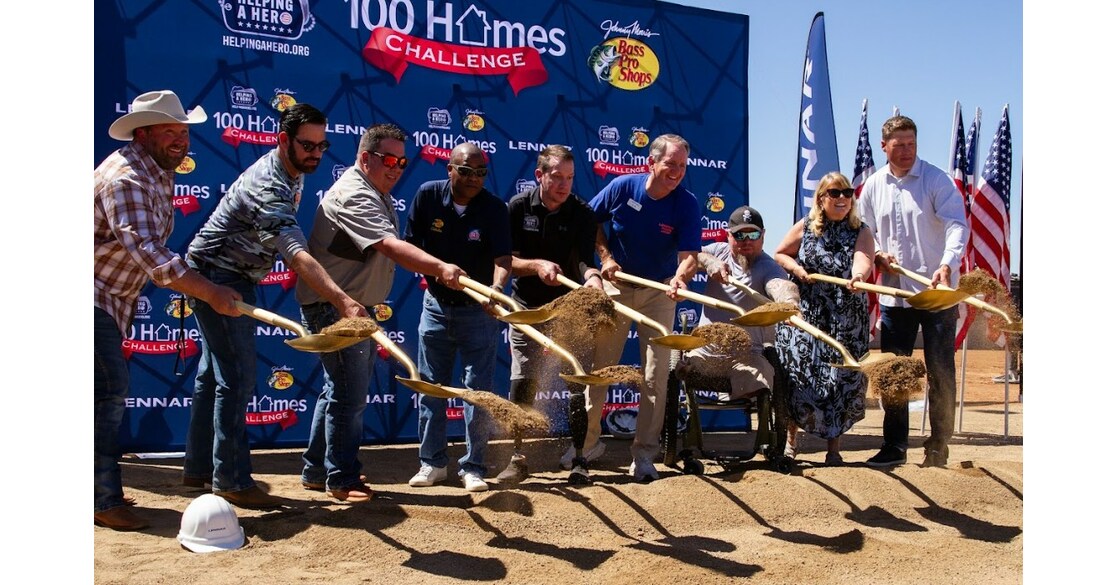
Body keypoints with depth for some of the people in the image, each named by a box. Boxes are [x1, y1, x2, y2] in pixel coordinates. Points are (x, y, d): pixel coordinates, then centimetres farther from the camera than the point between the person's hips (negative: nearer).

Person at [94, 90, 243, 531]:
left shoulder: (159, 174, 7)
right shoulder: (125, 179, -24)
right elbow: (147, 254, -33)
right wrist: (209, 292, -35)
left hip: (112, 299, 10)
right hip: (93, 297, -10)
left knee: (110, 392, 15)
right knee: (109, 391, -13)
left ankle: (104, 489, 27)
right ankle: (105, 500, -7)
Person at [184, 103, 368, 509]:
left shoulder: (290, 171, 1)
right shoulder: (267, 189, -30)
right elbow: (298, 256, -44)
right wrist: (342, 300, -56)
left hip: (231, 278, 10)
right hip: (218, 278, -10)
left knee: (214, 372, 15)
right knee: (237, 378, -11)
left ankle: (198, 468, 25)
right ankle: (231, 480, -4)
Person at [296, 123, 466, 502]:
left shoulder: (377, 195, 14)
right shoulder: (353, 196, -21)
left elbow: (387, 250, 18)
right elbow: (391, 247, -37)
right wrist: (440, 268, -49)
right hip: (333, 307, -11)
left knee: (340, 390, 17)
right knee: (350, 393, -7)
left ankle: (316, 471, 30)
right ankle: (341, 478, 6)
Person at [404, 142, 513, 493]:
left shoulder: (494, 208, -15)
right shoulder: (428, 195, -9)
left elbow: (503, 258, -26)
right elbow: (410, 245, -1)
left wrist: (496, 287, -45)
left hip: (478, 310, -2)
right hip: (436, 304, 2)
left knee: (479, 388, 1)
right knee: (431, 386, 9)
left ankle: (472, 467, 13)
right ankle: (432, 463, 21)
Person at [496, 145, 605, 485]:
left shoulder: (582, 214, -5)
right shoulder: (519, 207, -4)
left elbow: (584, 258, -18)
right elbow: (506, 260, -5)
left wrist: (592, 275, -40)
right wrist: (537, 265, -23)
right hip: (526, 307, 0)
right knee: (522, 382, -1)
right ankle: (518, 458, 9)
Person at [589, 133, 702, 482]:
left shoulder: (687, 205, -14)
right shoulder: (622, 187, -11)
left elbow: (689, 255, -21)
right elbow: (590, 221, 4)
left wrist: (680, 277, -42)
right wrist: (605, 256, -8)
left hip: (659, 292, 0)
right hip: (615, 285, 1)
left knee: (655, 374, -2)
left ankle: (644, 456, 7)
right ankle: (585, 440, 23)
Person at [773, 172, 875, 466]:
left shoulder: (861, 232, 0)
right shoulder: (804, 227, 4)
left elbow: (863, 260, -20)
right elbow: (779, 254, 13)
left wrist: (857, 276, -43)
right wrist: (796, 268, -8)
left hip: (846, 323, 0)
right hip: (803, 316, 0)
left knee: (842, 379, -1)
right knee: (796, 375, -1)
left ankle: (834, 447, 12)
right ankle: (790, 439, 16)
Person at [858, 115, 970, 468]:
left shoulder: (936, 180, -6)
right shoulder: (873, 186, 8)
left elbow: (957, 225, -17)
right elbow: (865, 233, 17)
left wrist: (947, 265, -33)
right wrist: (877, 256, -4)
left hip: (936, 292, -4)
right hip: (893, 293, 4)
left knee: (941, 373, 1)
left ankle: (938, 448, 12)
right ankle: (894, 446, 19)